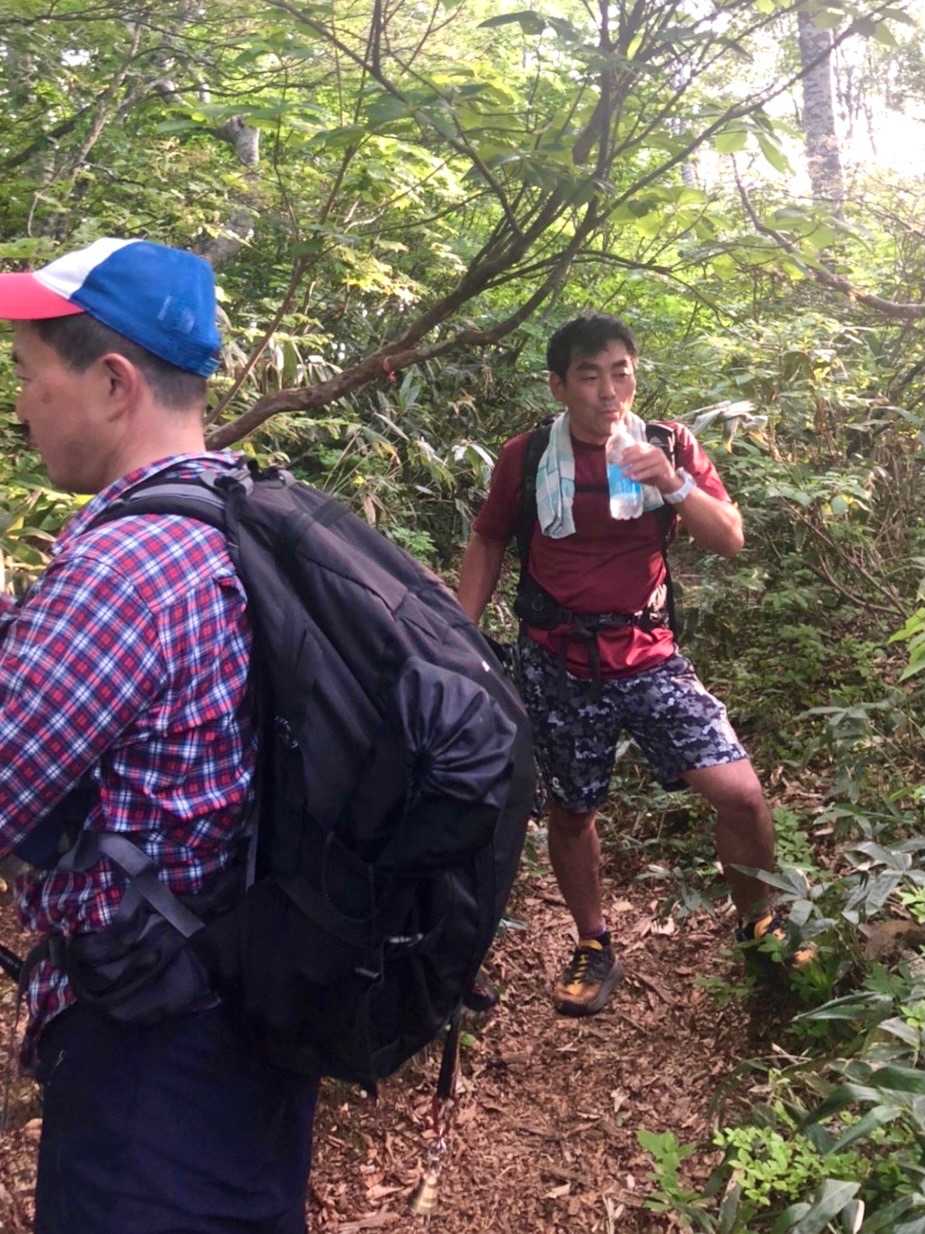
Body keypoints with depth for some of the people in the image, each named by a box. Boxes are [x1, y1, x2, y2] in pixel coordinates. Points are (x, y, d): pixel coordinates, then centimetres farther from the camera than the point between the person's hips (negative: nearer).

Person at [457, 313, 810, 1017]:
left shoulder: (669, 445, -1)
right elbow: (487, 545, 9)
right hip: (557, 666, 0)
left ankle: (761, 925, 18)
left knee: (740, 790, -10)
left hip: (649, 656, 0)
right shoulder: (526, 457, -3)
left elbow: (731, 542, -4)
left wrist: (673, 484, -21)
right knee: (571, 812, 12)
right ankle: (595, 948, 36)